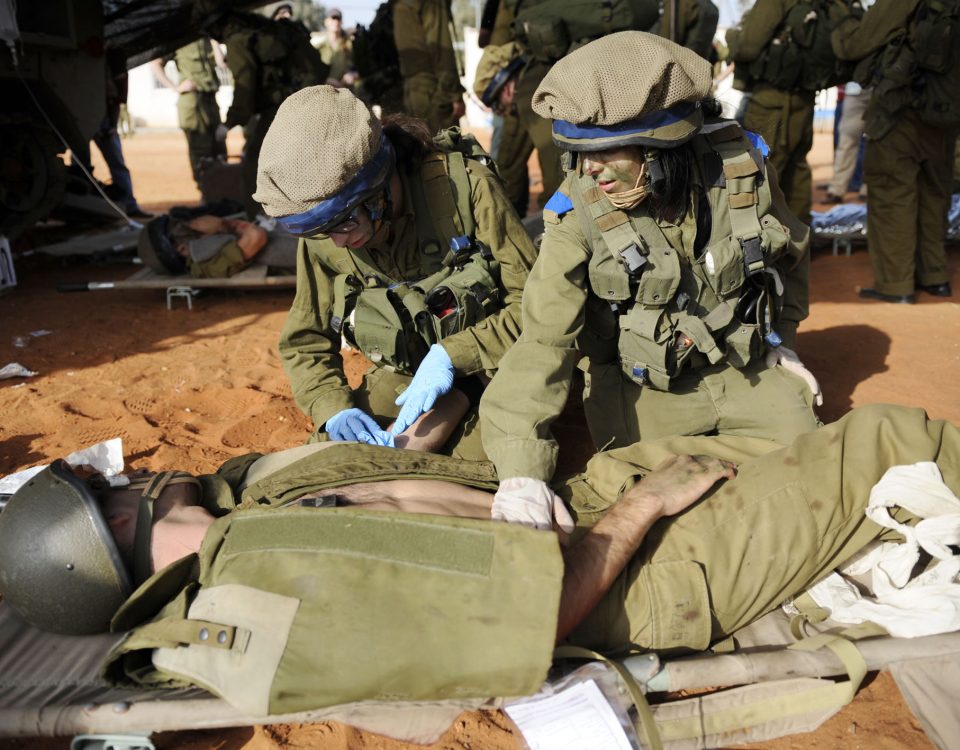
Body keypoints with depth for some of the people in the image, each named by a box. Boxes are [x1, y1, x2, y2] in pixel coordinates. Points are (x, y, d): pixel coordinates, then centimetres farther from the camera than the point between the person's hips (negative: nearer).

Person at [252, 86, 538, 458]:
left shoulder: (466, 186, -22)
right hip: (400, 380, 4)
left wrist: (452, 355, -26)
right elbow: (304, 343, 3)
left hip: (489, 376, -3)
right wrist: (333, 408, -16)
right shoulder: (323, 240, -10)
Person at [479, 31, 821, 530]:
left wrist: (780, 340, 9)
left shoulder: (739, 169, -17)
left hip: (744, 365, 2)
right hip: (640, 383, -2)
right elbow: (542, 340, -30)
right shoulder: (578, 212, -25)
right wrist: (521, 471, -39)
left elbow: (789, 254, 7)